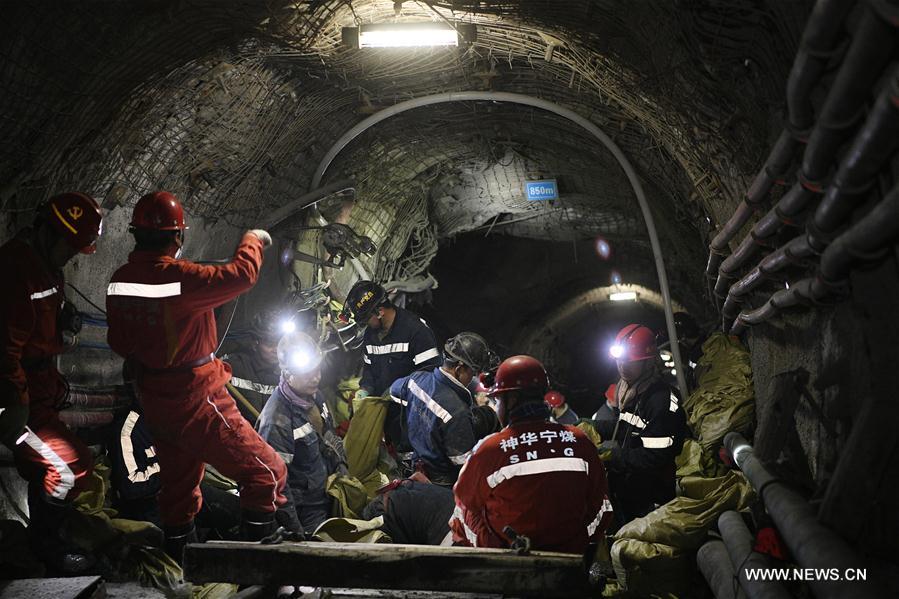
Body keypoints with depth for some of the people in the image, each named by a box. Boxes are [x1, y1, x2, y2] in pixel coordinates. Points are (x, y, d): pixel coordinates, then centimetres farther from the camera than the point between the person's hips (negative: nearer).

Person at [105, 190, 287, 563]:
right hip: (197, 403, -8)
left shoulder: (120, 280, 1)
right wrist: (253, 240, -5)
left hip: (154, 403, 9)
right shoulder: (179, 277, -24)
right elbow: (241, 275, -24)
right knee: (267, 473, -1)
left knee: (178, 484, 24)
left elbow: (118, 342, 10)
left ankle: (178, 560, 38)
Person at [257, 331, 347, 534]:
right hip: (307, 513, -7)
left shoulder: (314, 395, 0)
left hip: (329, 497, 8)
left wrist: (341, 468, 8)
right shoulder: (277, 419, -27)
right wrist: (296, 530, -20)